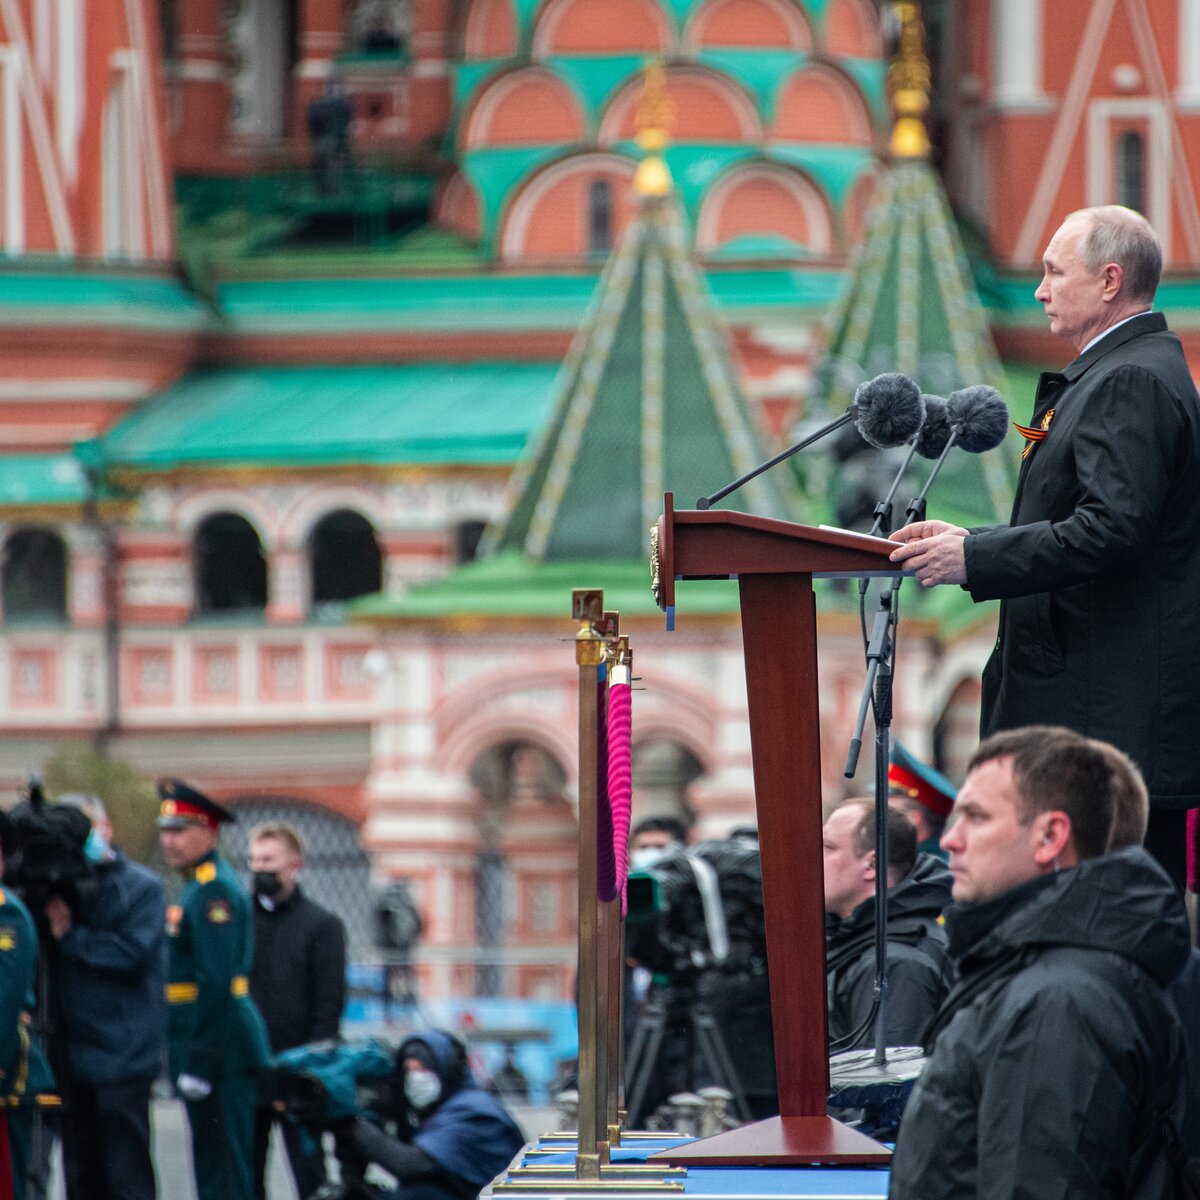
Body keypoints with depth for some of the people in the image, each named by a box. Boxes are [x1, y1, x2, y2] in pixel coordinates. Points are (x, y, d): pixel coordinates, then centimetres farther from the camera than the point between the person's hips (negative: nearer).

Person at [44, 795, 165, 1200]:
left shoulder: (141, 887, -2)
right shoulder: (63, 888, 12)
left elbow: (134, 952, -14)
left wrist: (70, 937, -10)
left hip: (122, 1058, -6)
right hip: (75, 1056, 6)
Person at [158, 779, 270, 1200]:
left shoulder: (214, 890, -14)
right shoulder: (200, 887, 18)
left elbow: (216, 982, -21)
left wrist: (197, 1062, -21)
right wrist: (181, 1054, 22)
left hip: (221, 1051, -10)